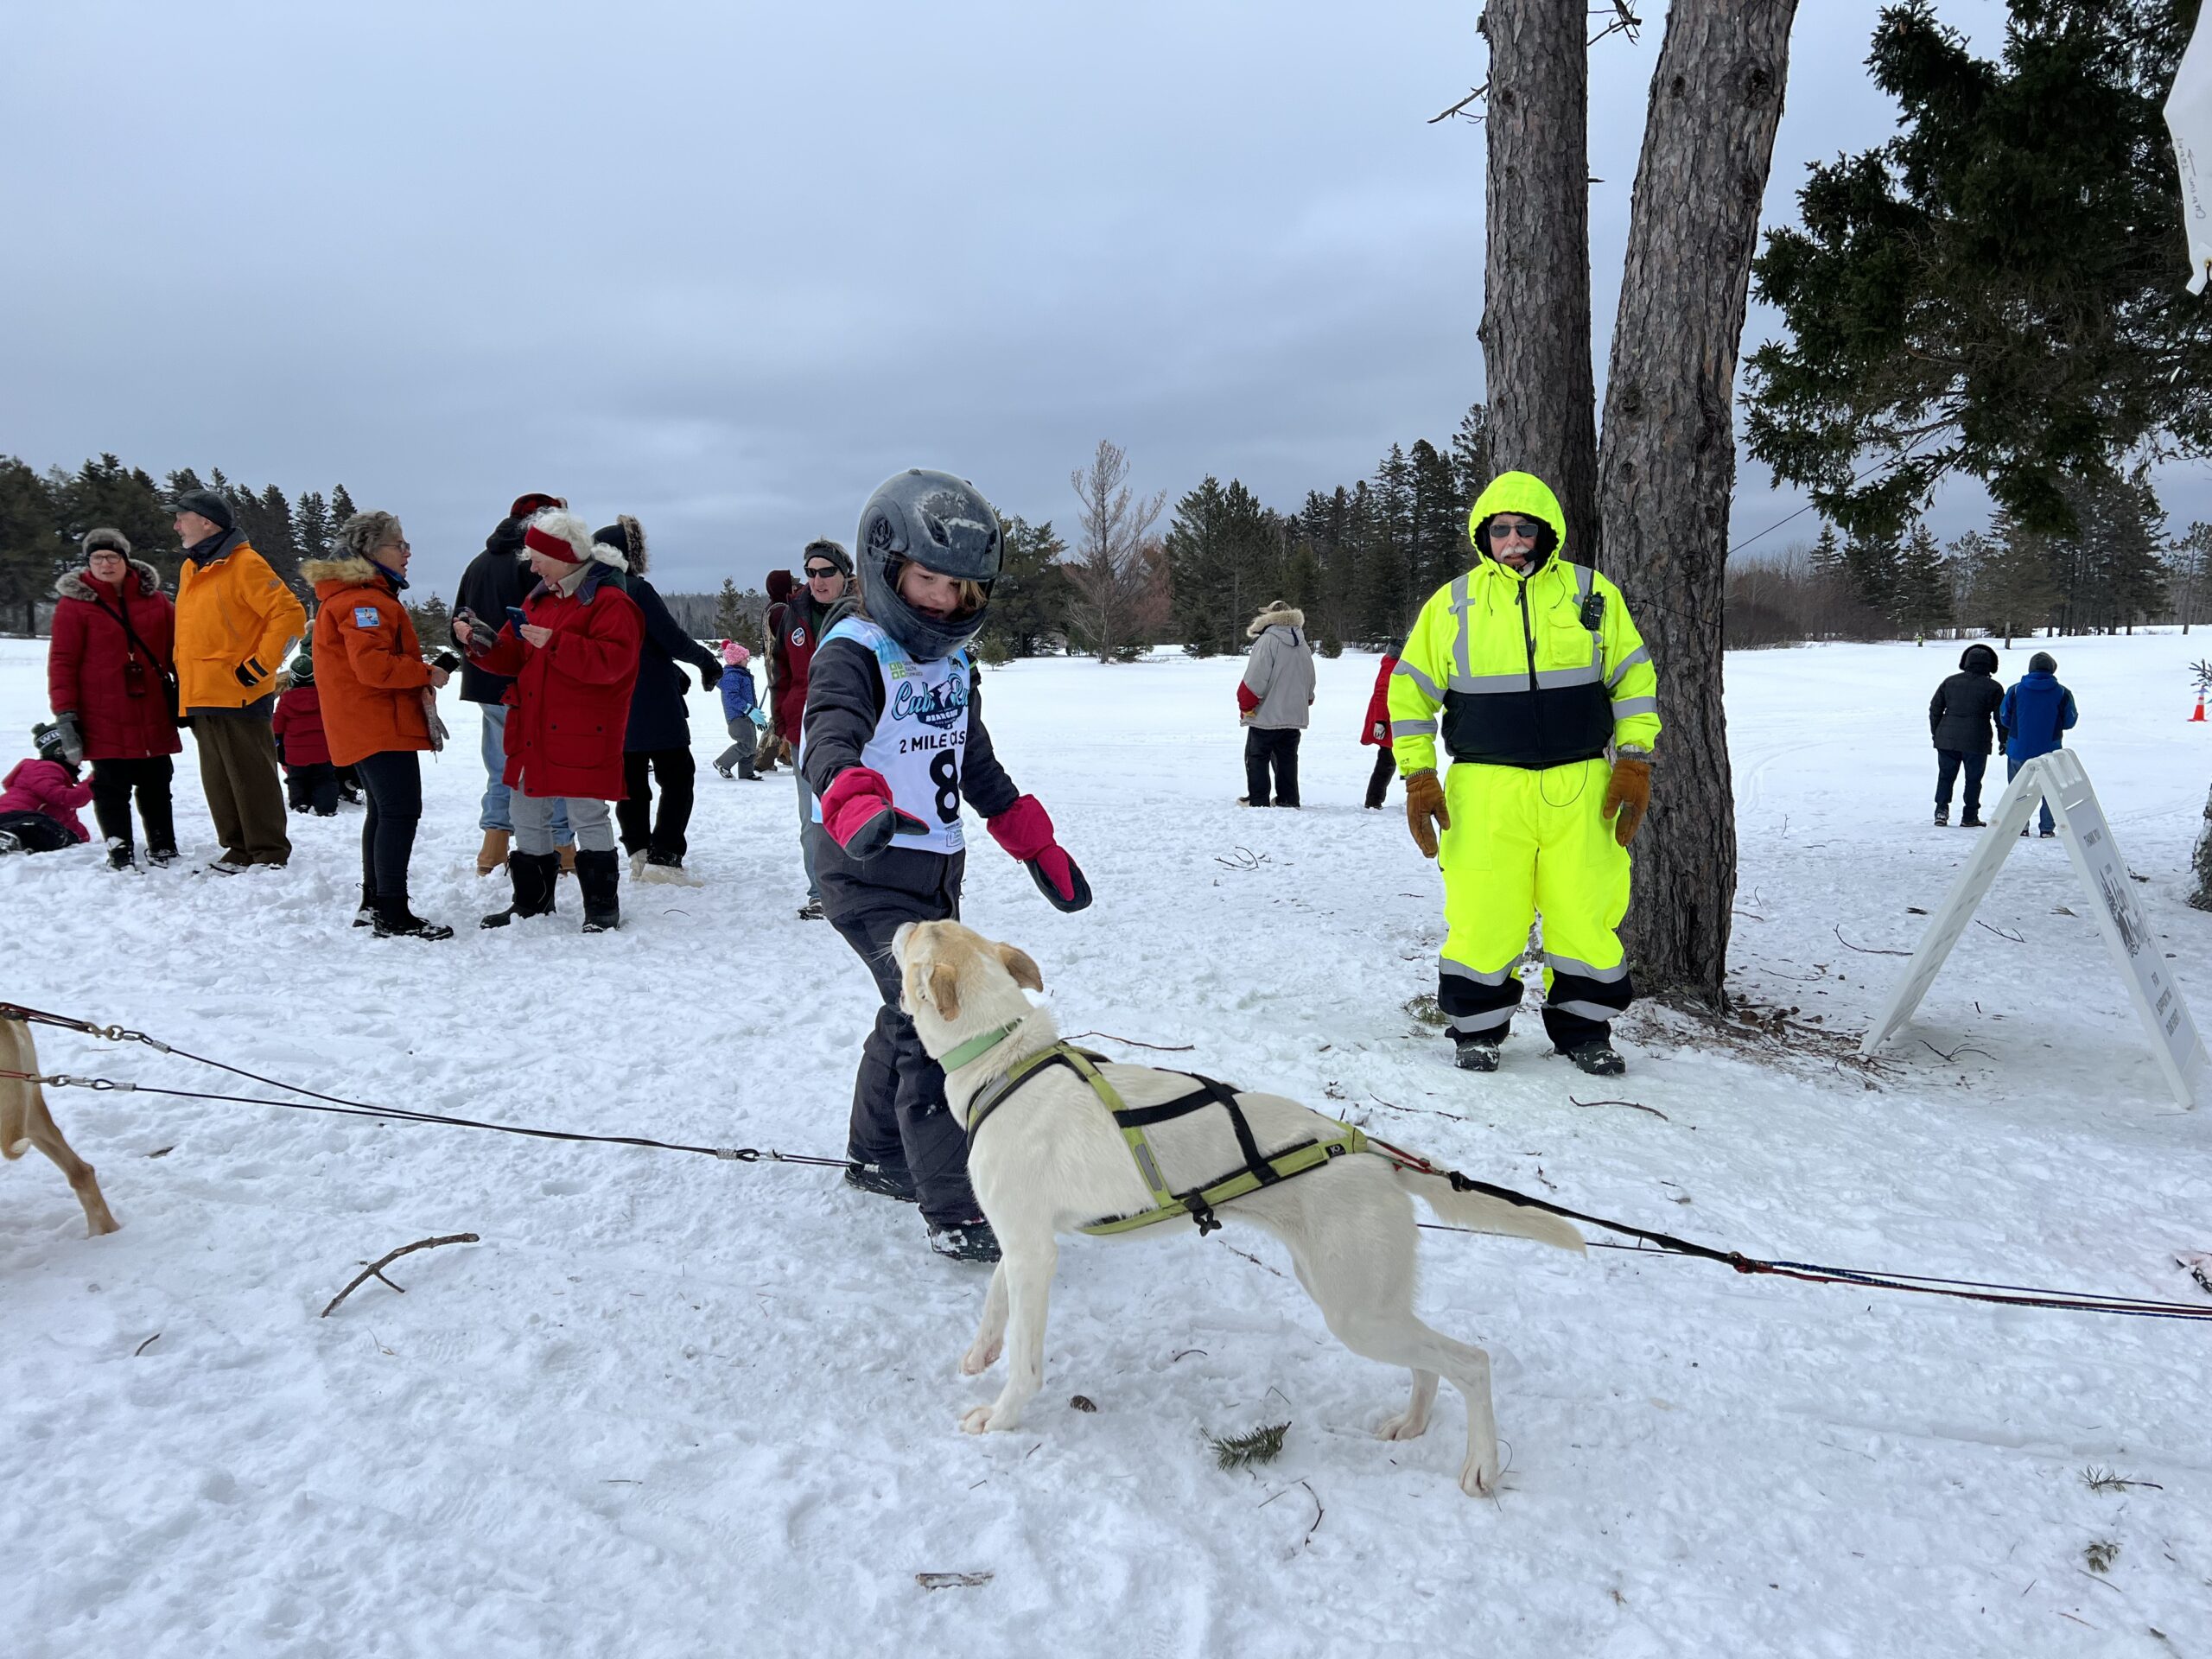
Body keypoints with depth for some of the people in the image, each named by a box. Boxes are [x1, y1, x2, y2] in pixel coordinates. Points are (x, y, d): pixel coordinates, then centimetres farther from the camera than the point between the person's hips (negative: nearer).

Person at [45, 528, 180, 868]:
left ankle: (163, 848, 21)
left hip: (153, 716, 3)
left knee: (156, 784, 12)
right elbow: (62, 661, -5)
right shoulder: (74, 601, -3)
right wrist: (65, 714, -10)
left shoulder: (153, 598, 7)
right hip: (105, 721, -3)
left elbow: (177, 649, 13)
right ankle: (119, 852, 8)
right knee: (111, 786, 2)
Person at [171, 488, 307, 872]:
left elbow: (290, 614, -16)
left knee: (252, 777, -4)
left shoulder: (245, 565, -9)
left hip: (239, 694, -9)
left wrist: (260, 666, -16)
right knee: (218, 779, 11)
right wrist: (181, 673, 19)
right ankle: (239, 849, 19)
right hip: (200, 696, 9)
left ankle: (270, 855, 2)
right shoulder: (190, 569, 17)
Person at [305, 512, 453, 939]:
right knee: (401, 811, -12)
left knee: (384, 811, 18)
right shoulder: (365, 601, -15)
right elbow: (373, 665, -25)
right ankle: (393, 916, -11)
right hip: (380, 724, -12)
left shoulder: (357, 595, 20)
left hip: (363, 725, 12)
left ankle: (373, 904, 26)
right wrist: (426, 675, -13)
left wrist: (416, 684, 9)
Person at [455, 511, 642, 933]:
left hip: (583, 734, -8)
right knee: (526, 813, 13)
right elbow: (514, 658, 17)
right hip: (534, 729, 8)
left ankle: (602, 906, 7)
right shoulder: (539, 598, 15)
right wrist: (479, 641, -1)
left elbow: (612, 661, -23)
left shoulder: (609, 601, -10)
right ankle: (532, 901, 26)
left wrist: (556, 643, -27)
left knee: (587, 816, -4)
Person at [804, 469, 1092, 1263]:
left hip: (937, 871, 9)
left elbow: (980, 766, 22)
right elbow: (831, 738, -35)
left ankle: (877, 1156, 41)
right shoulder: (853, 652, -15)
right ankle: (955, 1212, -12)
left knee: (914, 1016, 20)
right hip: (870, 875, -9)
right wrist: (857, 809, -55)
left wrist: (1039, 848, 21)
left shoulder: (954, 663, 11)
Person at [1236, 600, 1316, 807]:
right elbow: (1310, 683, 18)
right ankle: (1288, 800, 11)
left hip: (1266, 715, -6)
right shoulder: (1303, 646, 11)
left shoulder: (1267, 640, -12)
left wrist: (1246, 707, -7)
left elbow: (1254, 680, -16)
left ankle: (1257, 800, 0)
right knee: (1287, 759, 12)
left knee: (1256, 758, 2)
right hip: (1294, 715, 6)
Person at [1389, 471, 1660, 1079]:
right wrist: (1418, 778, 1)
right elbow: (1410, 690, 9)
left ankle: (1583, 1029, 23)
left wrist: (1634, 764, 1)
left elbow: (1635, 680, 11)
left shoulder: (1592, 593, 7)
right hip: (1486, 792, -1)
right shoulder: (1452, 603, 5)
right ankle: (1477, 1030, 18)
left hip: (1579, 791, 1)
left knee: (1586, 915, 4)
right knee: (1483, 918, -1)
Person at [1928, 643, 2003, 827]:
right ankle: (1970, 817, 9)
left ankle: (1941, 810, -2)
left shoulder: (1950, 682, 6)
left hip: (1947, 739, 2)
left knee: (1945, 775, 11)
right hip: (1976, 741, -2)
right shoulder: (1993, 687, -2)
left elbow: (1935, 709, 8)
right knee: (1973, 779, 7)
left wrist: (1936, 734, 17)